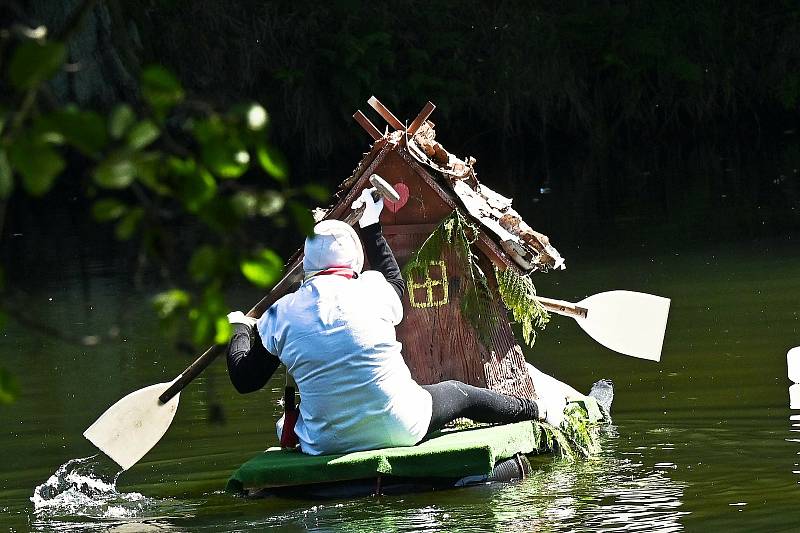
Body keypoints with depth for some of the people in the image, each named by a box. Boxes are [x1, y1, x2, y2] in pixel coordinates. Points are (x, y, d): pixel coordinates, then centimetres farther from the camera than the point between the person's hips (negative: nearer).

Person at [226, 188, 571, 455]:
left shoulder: (283, 314, -9)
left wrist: (239, 330, 16)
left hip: (325, 445, 0)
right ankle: (538, 411, 49)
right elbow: (394, 280, 19)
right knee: (457, 393, 28)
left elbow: (245, 381, -1)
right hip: (399, 431, 0)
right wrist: (370, 228, 31)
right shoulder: (372, 291, -8)